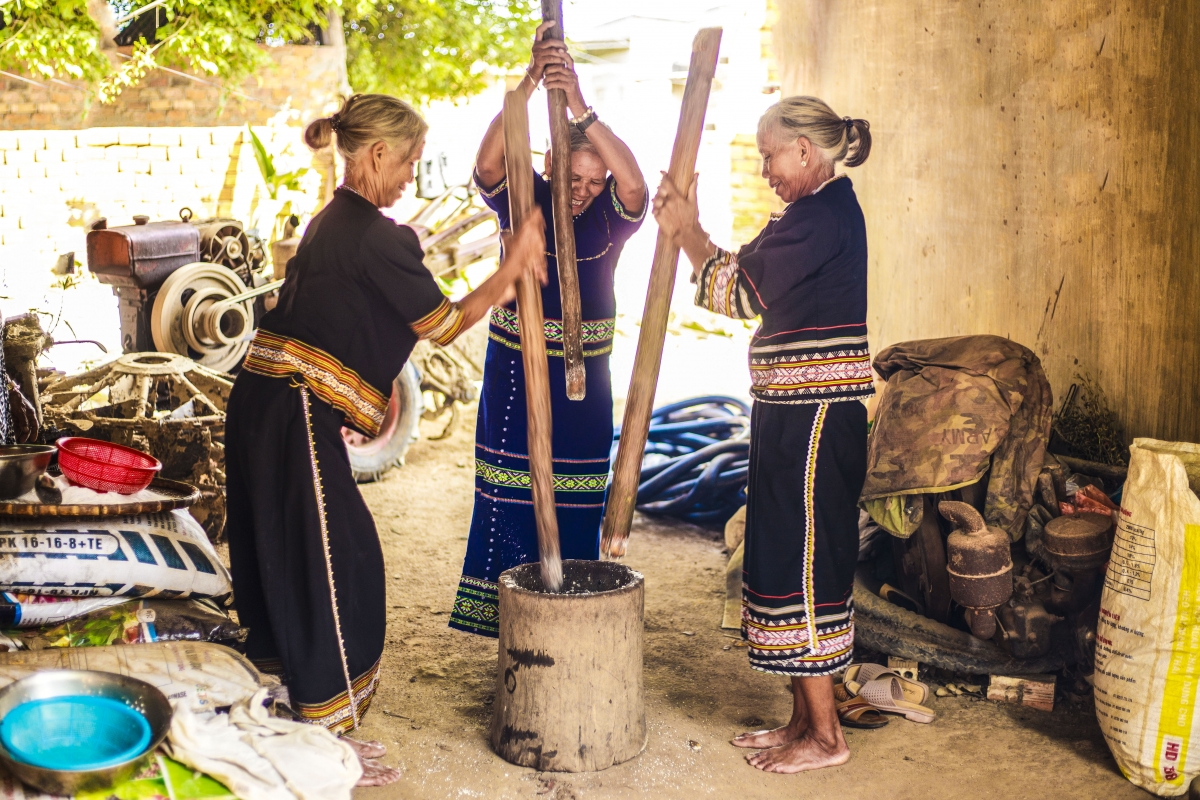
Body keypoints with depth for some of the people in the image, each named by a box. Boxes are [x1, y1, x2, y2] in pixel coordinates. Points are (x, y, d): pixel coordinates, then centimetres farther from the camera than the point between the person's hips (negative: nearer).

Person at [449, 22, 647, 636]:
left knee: (577, 502, 7)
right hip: (513, 374, 0)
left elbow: (636, 186, -29)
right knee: (510, 495, 4)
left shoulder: (611, 215, -6)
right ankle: (510, 620, 16)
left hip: (582, 379, 1)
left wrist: (579, 106, -35)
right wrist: (527, 88, -36)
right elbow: (487, 165, -26)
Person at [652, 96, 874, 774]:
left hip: (814, 417, -10)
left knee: (803, 564, -4)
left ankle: (825, 736, 7)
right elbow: (748, 285, 16)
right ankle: (804, 719, 24)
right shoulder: (819, 211, 17)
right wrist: (689, 229, 8)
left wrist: (687, 231, -2)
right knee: (791, 559, 14)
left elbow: (740, 290, -16)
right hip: (796, 413, 10)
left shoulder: (824, 214, -15)